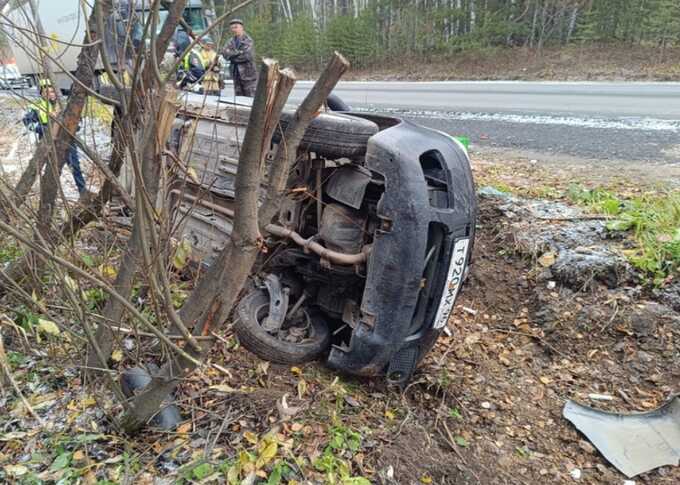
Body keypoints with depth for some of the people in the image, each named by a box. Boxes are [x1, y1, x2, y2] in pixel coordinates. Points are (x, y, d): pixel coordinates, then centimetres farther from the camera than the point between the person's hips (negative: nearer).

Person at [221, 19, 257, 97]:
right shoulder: (232, 41, 12)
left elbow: (247, 56, -18)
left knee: (251, 98, -7)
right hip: (236, 74, 6)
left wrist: (232, 56, -7)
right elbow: (225, 53, 0)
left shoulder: (248, 40, -6)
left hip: (248, 74, -6)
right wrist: (239, 52, -12)